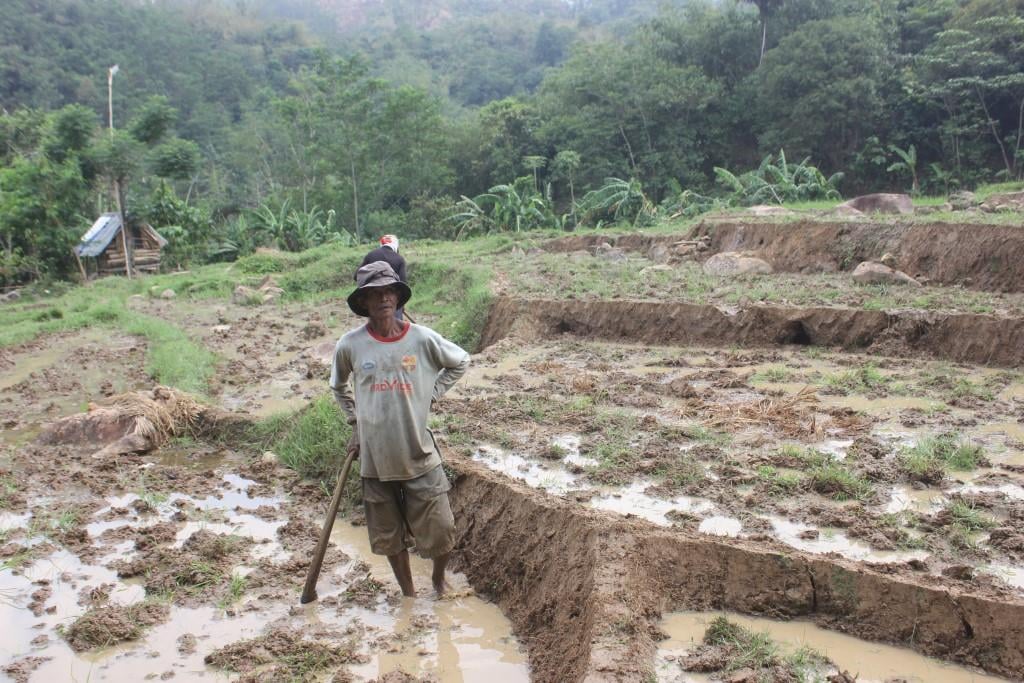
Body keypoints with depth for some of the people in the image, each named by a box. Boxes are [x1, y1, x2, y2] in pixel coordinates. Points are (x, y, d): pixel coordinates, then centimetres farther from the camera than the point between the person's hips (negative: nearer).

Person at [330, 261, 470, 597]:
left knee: (440, 531, 4)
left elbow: (460, 362, 10)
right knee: (390, 537, 14)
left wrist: (432, 395, 2)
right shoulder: (350, 345, -7)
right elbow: (338, 386, 14)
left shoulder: (422, 338, -10)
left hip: (420, 455, -1)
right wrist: (355, 421, 8)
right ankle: (409, 595, 35)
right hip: (376, 458, 1)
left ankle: (439, 579, 35)